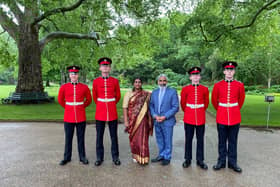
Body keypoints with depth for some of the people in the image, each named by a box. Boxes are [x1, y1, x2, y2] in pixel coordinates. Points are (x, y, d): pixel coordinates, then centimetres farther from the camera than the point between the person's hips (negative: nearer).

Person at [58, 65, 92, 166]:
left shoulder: (84, 87, -2)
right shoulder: (64, 87, -1)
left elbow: (89, 100, 11)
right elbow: (60, 100, 13)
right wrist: (68, 108, 14)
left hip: (81, 117, 0)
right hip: (68, 117, 0)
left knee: (81, 138, 9)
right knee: (68, 138, 10)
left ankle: (82, 157, 21)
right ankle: (67, 157, 24)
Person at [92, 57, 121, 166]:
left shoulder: (115, 81, 1)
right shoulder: (96, 81, 1)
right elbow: (94, 97, 13)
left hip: (112, 112, 0)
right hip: (100, 112, 0)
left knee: (114, 135, 8)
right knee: (99, 136, 7)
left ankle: (115, 157, 20)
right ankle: (99, 158, 20)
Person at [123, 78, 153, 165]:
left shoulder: (146, 95, 3)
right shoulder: (128, 94, 0)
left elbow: (148, 107, 6)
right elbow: (125, 108, -3)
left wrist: (150, 120, 2)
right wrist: (126, 121, -8)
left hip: (142, 119, 0)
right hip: (132, 120, 1)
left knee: (142, 138, -2)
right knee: (134, 138, 10)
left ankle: (142, 157, 11)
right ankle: (135, 155, 29)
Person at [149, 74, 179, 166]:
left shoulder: (172, 92, -5)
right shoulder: (154, 92, 9)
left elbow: (175, 107, -9)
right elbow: (151, 106, 10)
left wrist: (165, 117, -15)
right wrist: (155, 116, -8)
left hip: (167, 121, -4)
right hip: (157, 121, 5)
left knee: (167, 141, 7)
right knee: (159, 140, 16)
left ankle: (167, 158, 23)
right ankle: (161, 155, 34)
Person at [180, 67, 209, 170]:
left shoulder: (205, 89, 1)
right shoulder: (185, 89, -2)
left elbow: (206, 103, 13)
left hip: (201, 118, 1)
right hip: (188, 118, -1)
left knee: (200, 139, 8)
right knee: (188, 139, 8)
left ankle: (200, 160, 21)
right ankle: (187, 159, 21)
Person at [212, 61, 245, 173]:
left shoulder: (239, 85, 0)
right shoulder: (217, 85, -2)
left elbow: (241, 100, 14)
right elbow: (214, 100, 10)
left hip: (235, 118, 1)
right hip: (221, 117, 0)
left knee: (233, 141, 10)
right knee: (222, 141, 10)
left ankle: (232, 162, 22)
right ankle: (221, 161, 21)